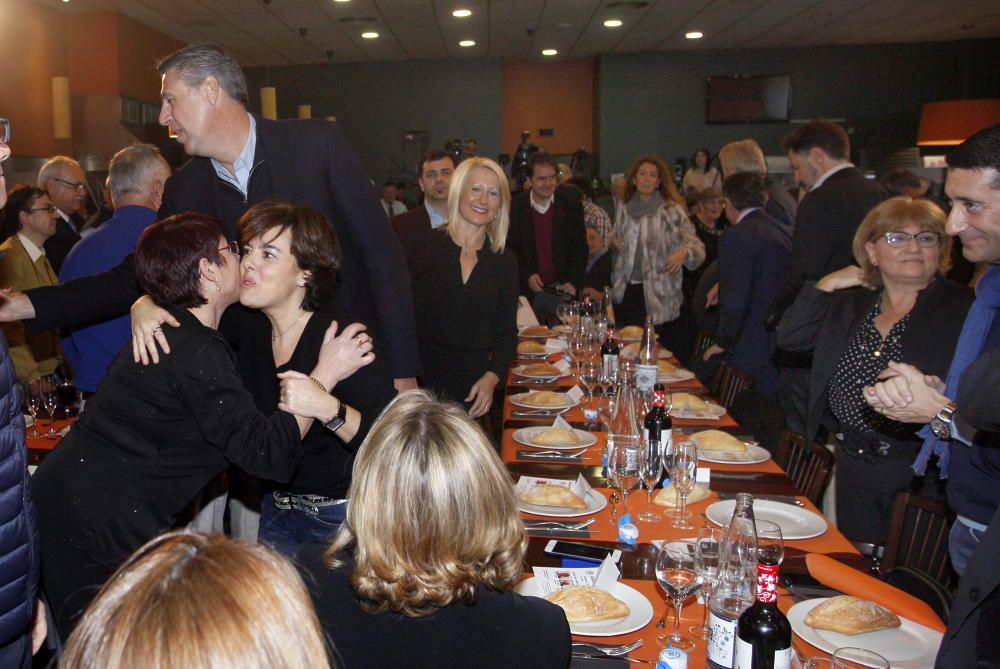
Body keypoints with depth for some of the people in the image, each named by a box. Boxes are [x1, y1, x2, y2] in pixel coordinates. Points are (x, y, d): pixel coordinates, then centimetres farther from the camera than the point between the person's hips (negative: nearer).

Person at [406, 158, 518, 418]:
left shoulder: (504, 262, 7)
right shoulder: (425, 245, 0)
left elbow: (507, 332, 9)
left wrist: (492, 378, -7)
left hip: (474, 387, 2)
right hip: (422, 378, -2)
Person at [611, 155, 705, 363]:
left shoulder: (671, 212, -4)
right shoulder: (625, 212, 12)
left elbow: (696, 246, -10)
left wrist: (684, 252, -30)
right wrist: (614, 244, 3)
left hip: (660, 297, -5)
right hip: (628, 293, 5)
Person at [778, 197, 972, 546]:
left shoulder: (964, 311, -6)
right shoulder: (849, 305, 10)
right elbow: (789, 337, 3)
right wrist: (825, 285, -3)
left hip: (919, 474, -4)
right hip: (852, 466, 5)